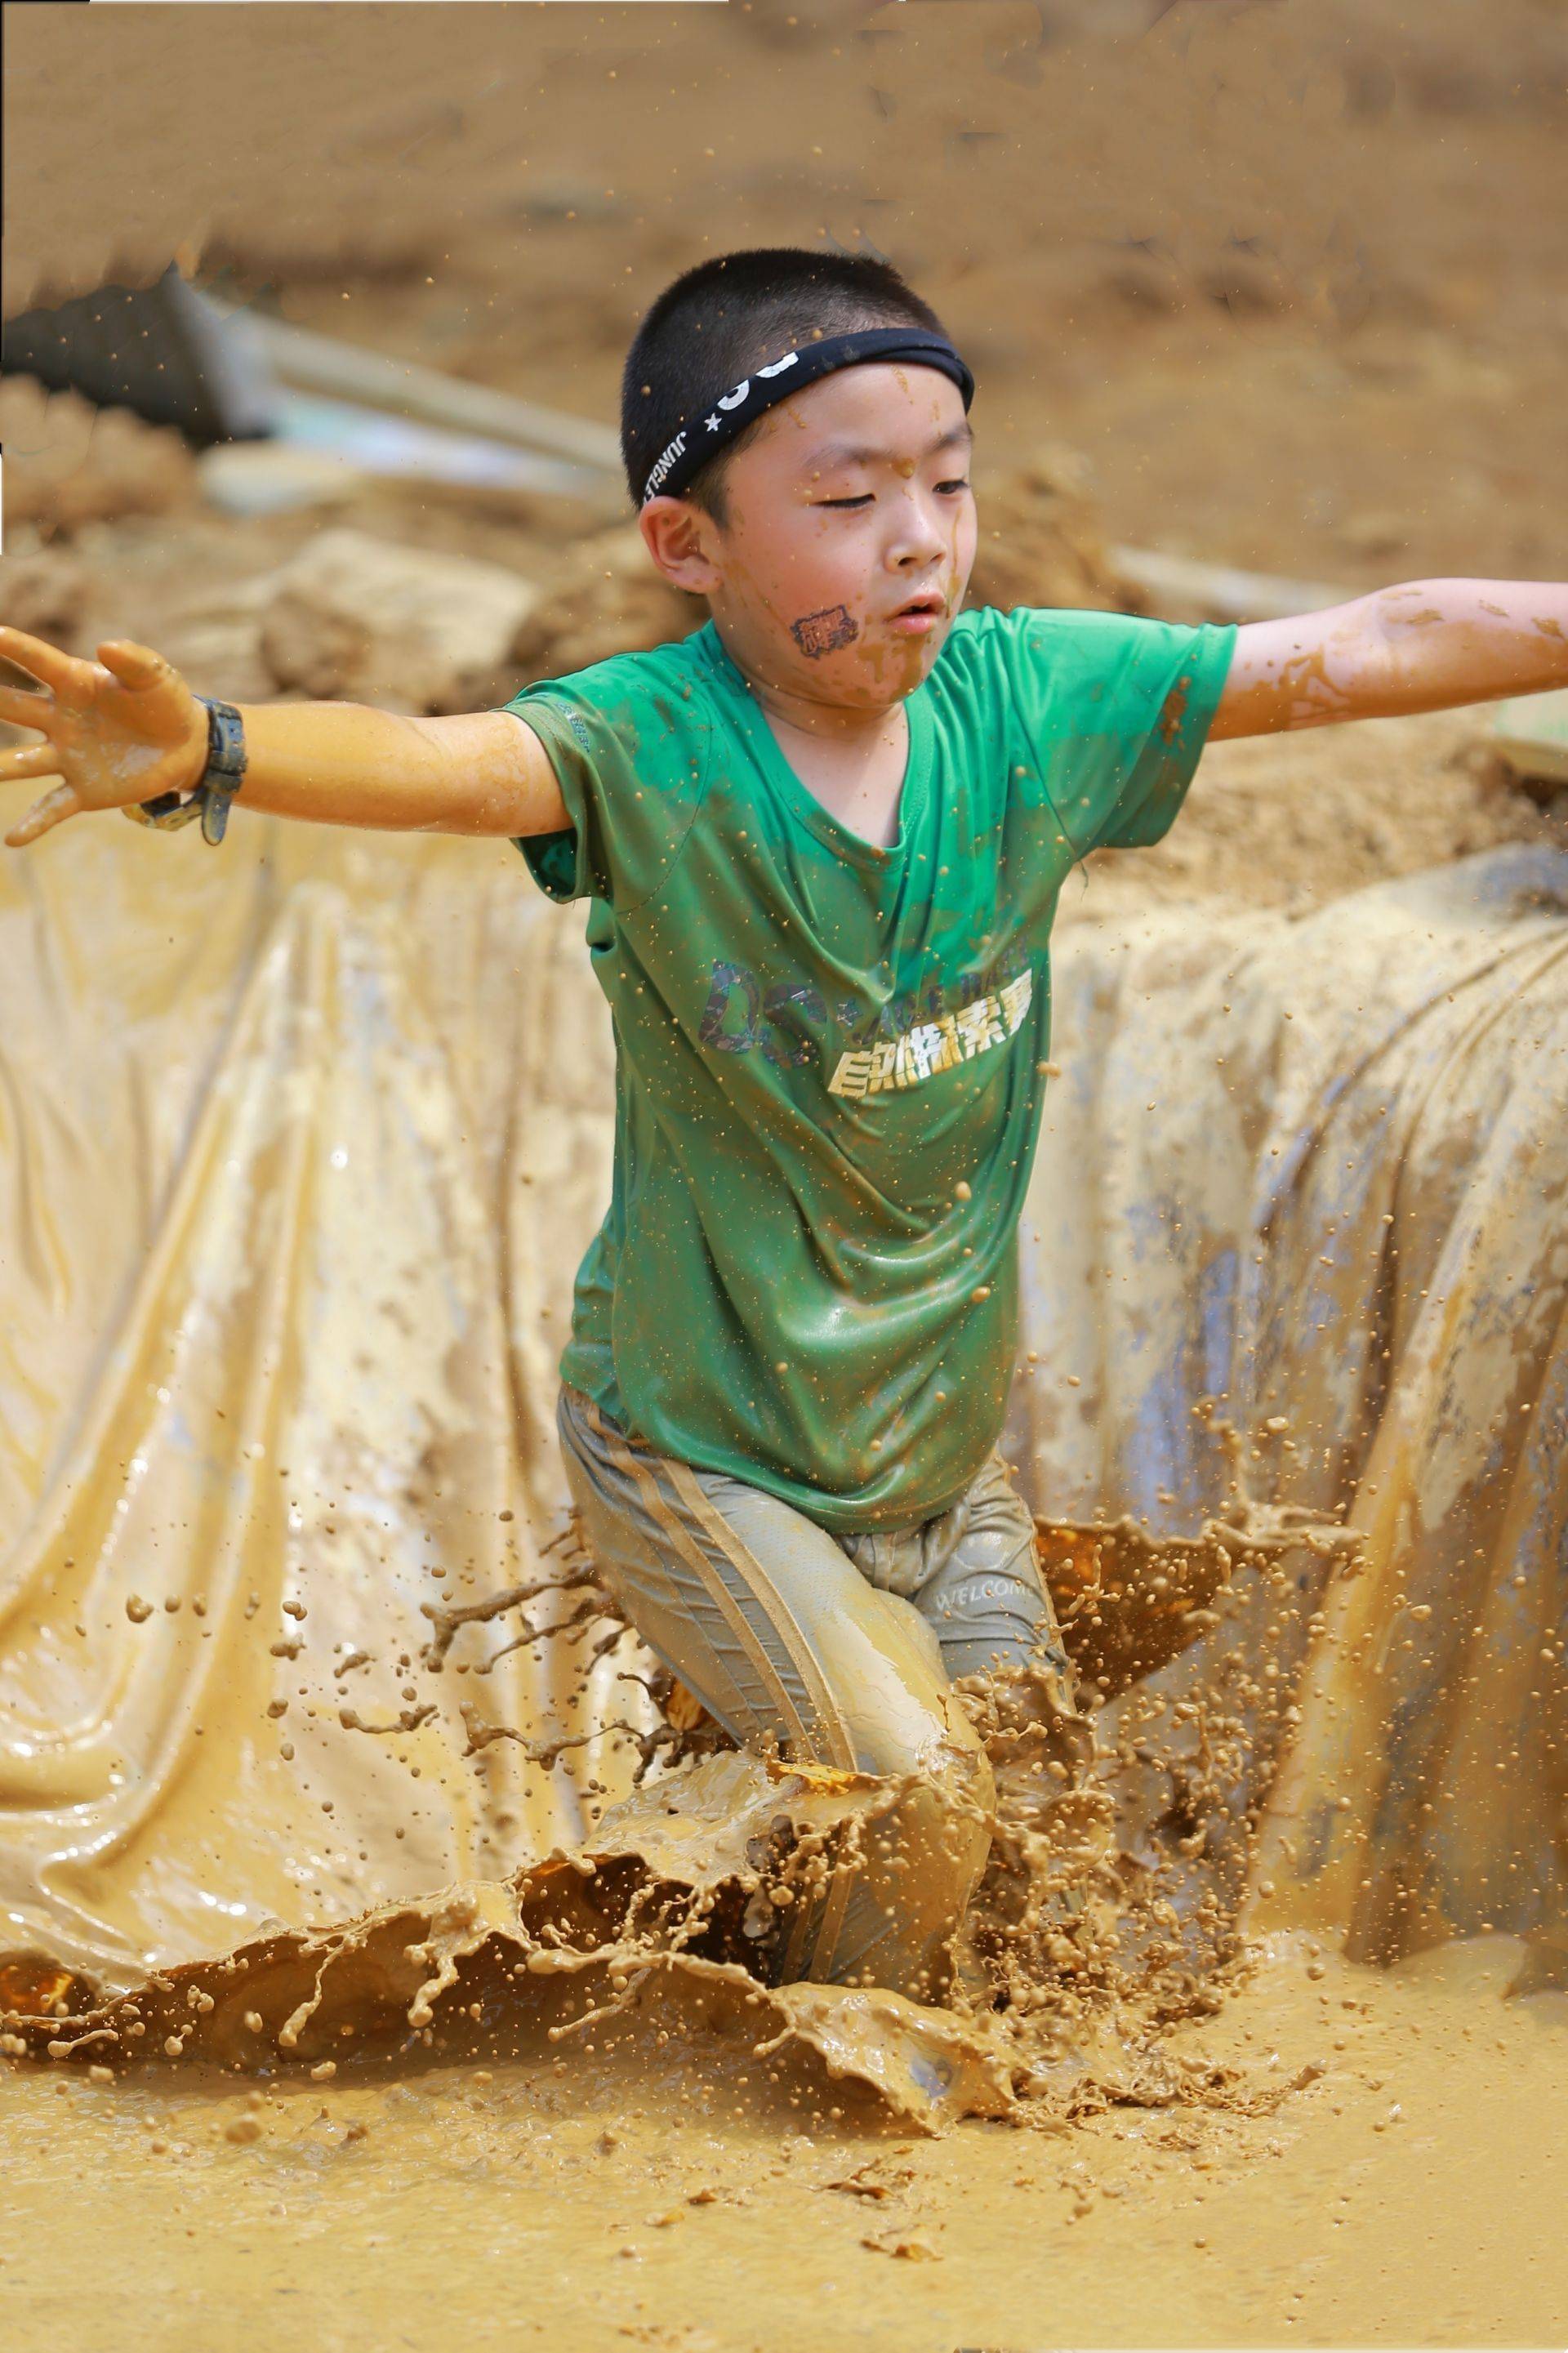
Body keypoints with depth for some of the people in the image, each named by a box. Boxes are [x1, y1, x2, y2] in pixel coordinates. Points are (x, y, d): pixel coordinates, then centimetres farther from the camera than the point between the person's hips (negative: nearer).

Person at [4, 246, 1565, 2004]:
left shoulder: (1025, 699, -10)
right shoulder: (650, 749, -24)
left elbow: (1364, 653, -4)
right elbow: (444, 762, -44)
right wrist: (207, 756, -63)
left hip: (941, 1430, 5)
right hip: (702, 1443, -5)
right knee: (915, 1808, -12)